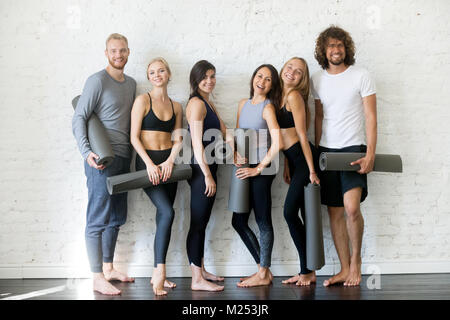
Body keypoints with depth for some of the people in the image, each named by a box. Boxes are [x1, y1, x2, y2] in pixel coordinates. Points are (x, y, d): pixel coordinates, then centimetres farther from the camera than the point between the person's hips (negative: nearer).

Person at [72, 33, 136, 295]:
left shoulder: (131, 83, 16)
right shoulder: (97, 81, -8)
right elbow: (79, 119, -12)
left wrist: (132, 154, 14)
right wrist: (86, 151, -25)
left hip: (123, 158, 8)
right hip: (101, 159, -8)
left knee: (116, 219, 15)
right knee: (98, 219, -5)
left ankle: (109, 268, 27)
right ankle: (98, 278, 1)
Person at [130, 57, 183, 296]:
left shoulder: (176, 106, 12)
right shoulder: (143, 100, -2)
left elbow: (177, 140, 8)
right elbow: (134, 137, -7)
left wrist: (169, 161, -9)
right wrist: (149, 163, -17)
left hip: (167, 163, 5)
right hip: (147, 161, -5)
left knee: (163, 218, 6)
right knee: (167, 212, -21)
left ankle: (157, 274, 15)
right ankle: (160, 272, -15)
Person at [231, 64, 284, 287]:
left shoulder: (267, 107, -8)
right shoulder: (243, 104, 14)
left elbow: (277, 143, -18)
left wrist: (259, 168, -14)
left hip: (261, 169, -8)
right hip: (246, 169, 8)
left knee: (263, 221, -1)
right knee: (238, 221, 10)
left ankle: (263, 275, 10)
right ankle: (263, 268, 21)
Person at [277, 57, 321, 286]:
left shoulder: (294, 96, -10)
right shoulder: (281, 96, 16)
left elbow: (301, 135, -14)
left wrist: (311, 170, -14)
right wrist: (286, 167, 18)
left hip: (304, 158, -8)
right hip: (294, 160, 8)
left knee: (290, 212, -9)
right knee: (304, 215, 9)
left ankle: (306, 271, 2)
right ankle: (308, 272, 15)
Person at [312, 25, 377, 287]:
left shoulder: (361, 76, -2)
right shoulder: (317, 80, 10)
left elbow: (371, 117, -5)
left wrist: (370, 154, -14)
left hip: (353, 148, -4)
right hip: (326, 151, 4)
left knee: (351, 207, -18)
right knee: (335, 212, 5)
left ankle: (356, 260, 5)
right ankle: (345, 269, 14)